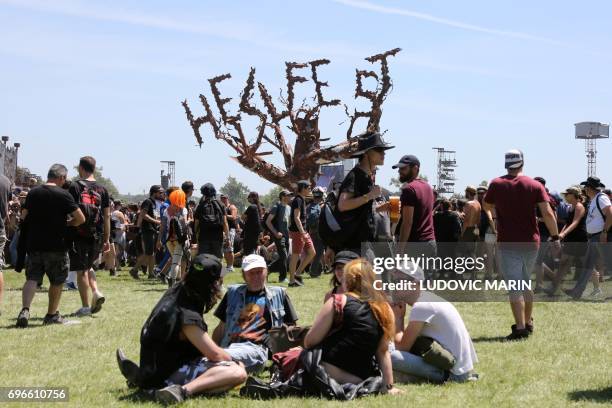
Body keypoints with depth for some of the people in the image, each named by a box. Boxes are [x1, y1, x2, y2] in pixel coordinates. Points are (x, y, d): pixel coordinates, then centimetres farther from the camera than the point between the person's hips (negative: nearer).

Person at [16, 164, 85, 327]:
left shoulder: (33, 193, 6)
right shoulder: (63, 194, -8)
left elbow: (23, 216, 13)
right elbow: (81, 219, -9)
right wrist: (67, 223, 9)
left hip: (34, 244, 4)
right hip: (56, 245, -4)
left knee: (32, 279, 4)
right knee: (57, 281, 12)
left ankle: (25, 309, -18)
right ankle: (52, 315, 21)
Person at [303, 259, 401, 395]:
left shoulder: (338, 301, -5)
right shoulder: (384, 309, 6)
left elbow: (309, 341, -4)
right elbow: (383, 352, 7)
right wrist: (389, 386, 10)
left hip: (331, 372, -5)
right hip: (362, 377, 5)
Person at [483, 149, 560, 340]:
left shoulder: (496, 185, -2)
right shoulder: (535, 185, -2)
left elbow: (487, 207, 16)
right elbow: (548, 213, -8)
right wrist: (555, 237, -1)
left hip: (507, 242, -2)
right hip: (531, 242, 3)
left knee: (515, 287, -5)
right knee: (526, 283, 20)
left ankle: (520, 328, -14)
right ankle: (528, 323, 29)